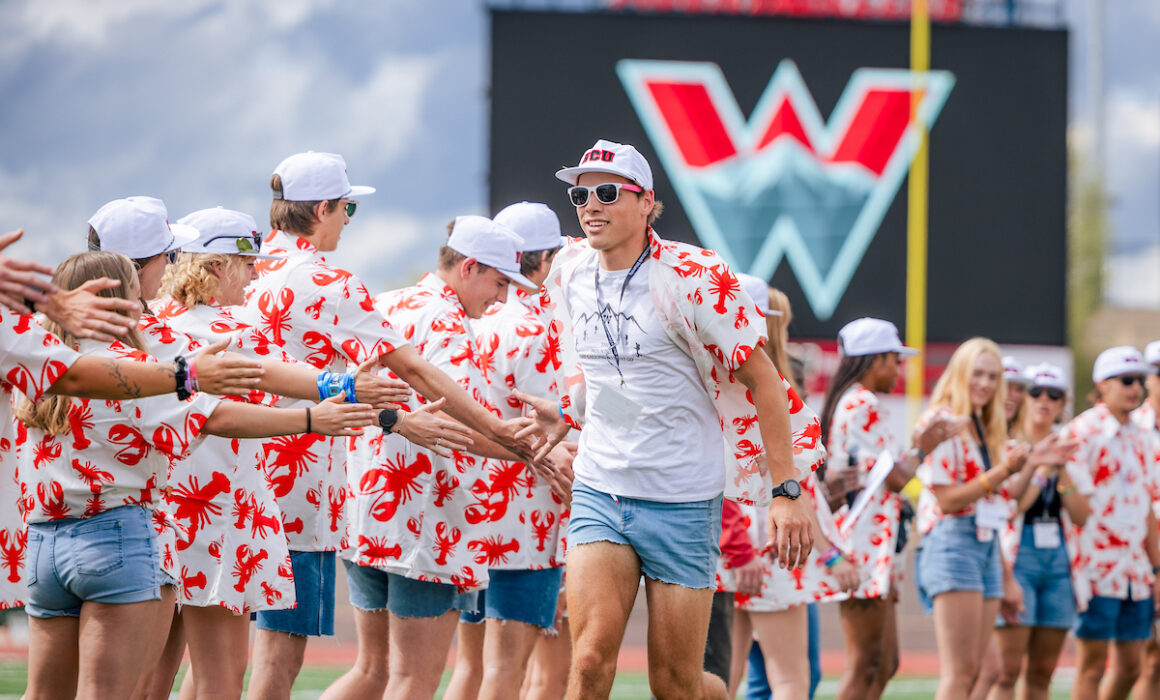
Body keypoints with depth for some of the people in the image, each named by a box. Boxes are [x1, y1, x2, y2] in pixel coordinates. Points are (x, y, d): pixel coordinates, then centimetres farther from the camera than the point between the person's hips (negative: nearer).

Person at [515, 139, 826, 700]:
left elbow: (762, 379, -9)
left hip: (683, 500, -4)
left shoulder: (692, 277, -12)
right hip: (598, 490, 4)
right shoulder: (571, 271, 5)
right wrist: (568, 411, 12)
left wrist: (787, 491, -12)